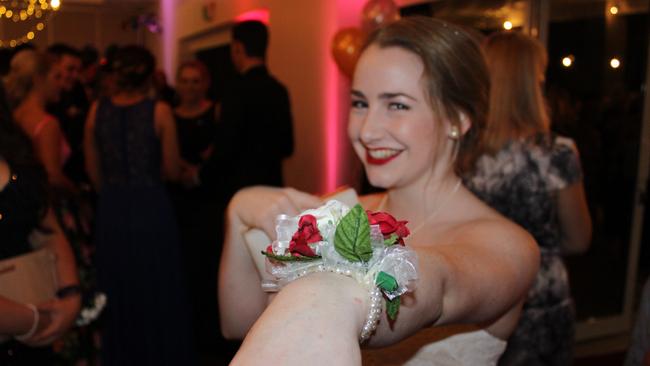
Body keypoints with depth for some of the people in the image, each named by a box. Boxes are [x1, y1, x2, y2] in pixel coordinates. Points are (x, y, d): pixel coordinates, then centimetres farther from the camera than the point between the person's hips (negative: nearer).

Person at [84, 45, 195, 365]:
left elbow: (93, 169, 5)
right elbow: (171, 170, -8)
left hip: (111, 210, 3)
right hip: (151, 208, -3)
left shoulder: (97, 110, -1)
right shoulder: (159, 111, -10)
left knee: (118, 291, 18)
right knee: (157, 292, 12)